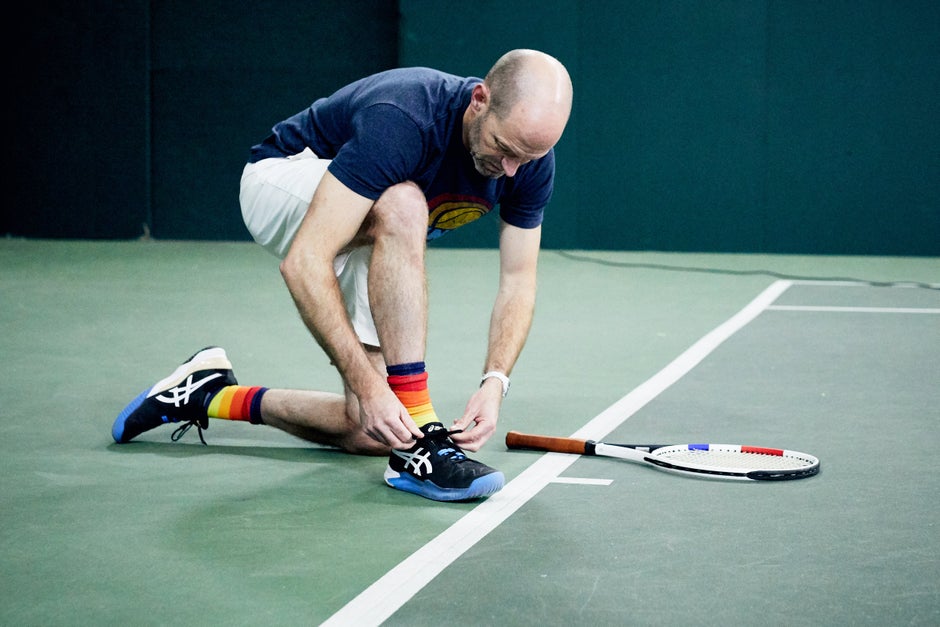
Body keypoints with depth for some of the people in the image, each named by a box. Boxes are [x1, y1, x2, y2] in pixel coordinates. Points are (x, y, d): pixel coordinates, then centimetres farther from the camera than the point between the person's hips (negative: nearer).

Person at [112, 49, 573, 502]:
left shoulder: (530, 151, -20)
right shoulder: (399, 121, -39)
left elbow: (518, 279, -10)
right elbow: (304, 263, -42)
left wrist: (494, 382, -27)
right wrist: (367, 385, -45)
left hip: (366, 242, 6)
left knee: (368, 433, -5)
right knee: (403, 205, -41)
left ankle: (216, 395, 18)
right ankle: (416, 438, -36)